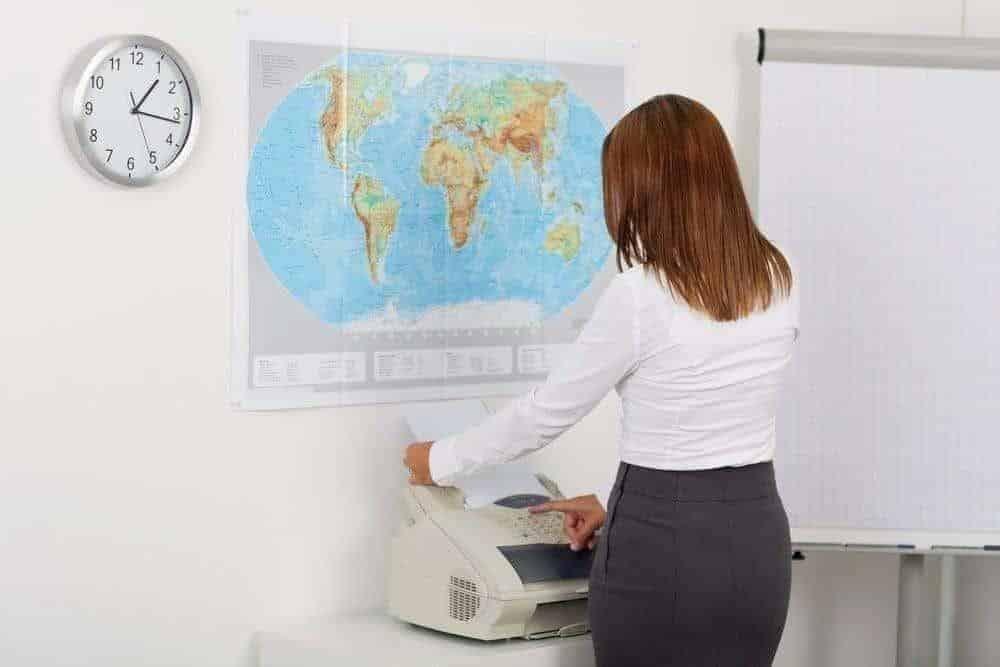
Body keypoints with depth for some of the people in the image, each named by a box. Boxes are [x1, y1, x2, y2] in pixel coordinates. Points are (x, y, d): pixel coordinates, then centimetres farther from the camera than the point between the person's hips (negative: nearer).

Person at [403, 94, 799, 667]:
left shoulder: (641, 294, -17)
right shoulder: (779, 281, 2)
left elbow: (546, 412, -6)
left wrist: (442, 462, 11)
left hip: (663, 548, -6)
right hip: (756, 539, 6)